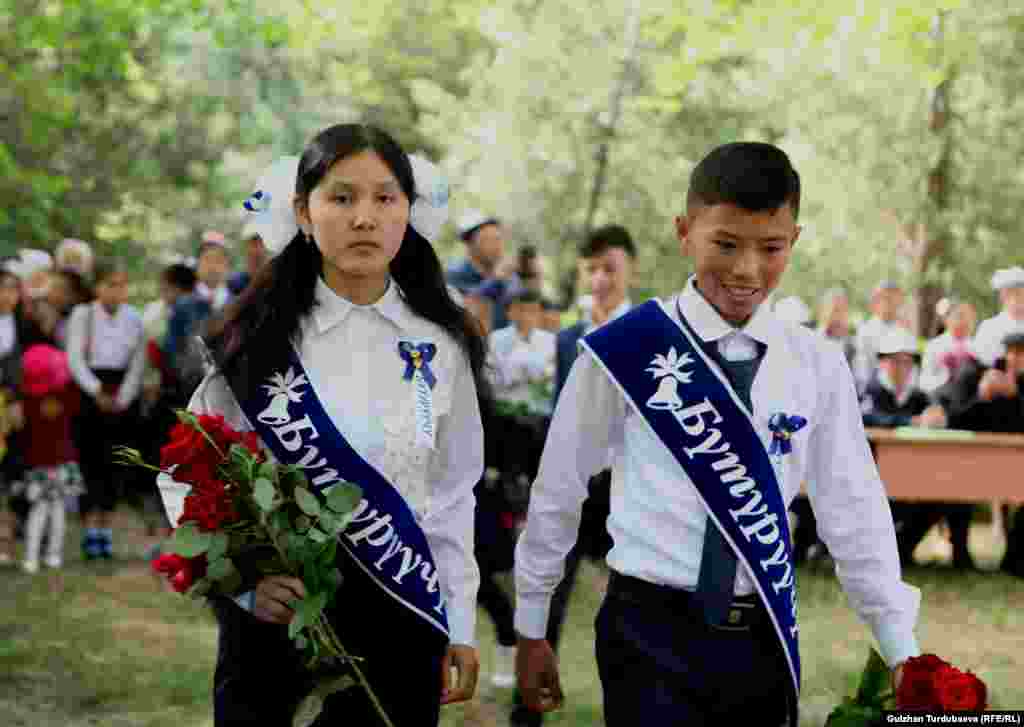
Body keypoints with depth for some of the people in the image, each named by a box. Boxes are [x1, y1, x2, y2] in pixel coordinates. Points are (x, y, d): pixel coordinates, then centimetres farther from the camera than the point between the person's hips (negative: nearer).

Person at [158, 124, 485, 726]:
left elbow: (450, 494, 8)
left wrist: (460, 626, 7)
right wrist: (245, 580, -16)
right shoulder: (257, 339, -4)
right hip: (275, 611, -2)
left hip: (400, 615, 2)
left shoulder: (439, 344, 2)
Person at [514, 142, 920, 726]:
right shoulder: (627, 350, -7)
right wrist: (531, 629, 9)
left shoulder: (817, 365, 2)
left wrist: (902, 653, 8)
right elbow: (558, 488, 2)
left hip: (766, 637, 3)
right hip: (652, 633, -3)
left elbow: (853, 509, 7)